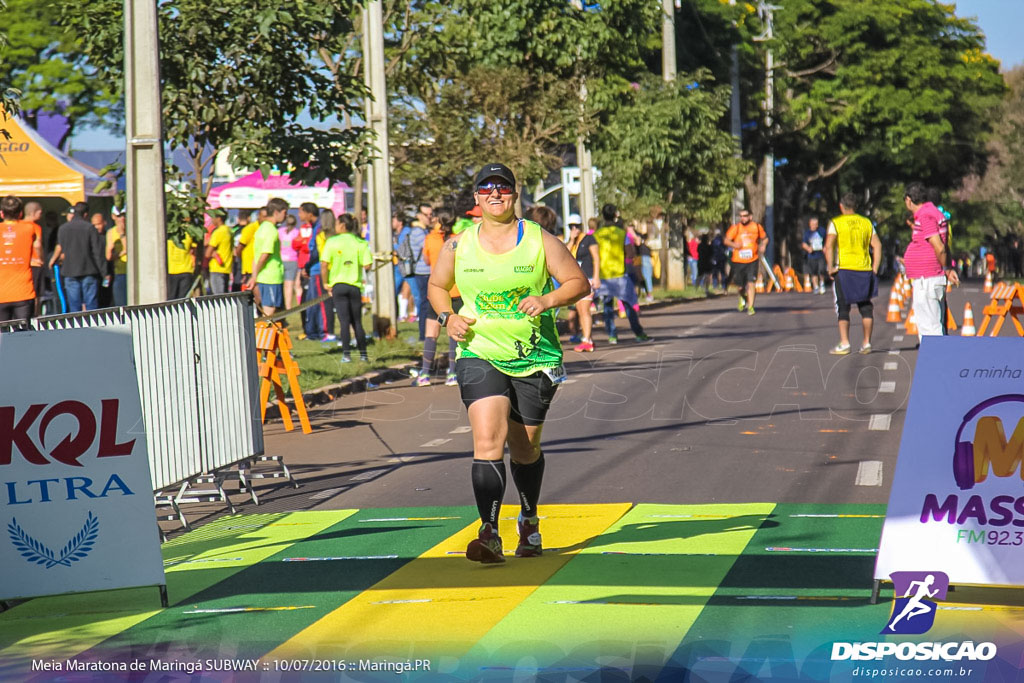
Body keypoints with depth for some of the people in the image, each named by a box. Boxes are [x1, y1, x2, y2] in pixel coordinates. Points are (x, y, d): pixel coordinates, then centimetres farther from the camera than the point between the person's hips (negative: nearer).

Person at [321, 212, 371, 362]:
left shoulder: (332, 242, -5)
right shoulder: (361, 243, 1)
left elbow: (324, 264, -10)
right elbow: (367, 265, -6)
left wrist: (326, 283, 2)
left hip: (338, 284, -2)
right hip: (355, 285, 2)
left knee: (344, 321, -2)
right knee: (357, 322, 12)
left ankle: (346, 354, -7)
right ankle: (363, 354, 14)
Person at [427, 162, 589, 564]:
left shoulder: (540, 240, -1)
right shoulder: (459, 245, 4)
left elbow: (578, 283, 1)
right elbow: (437, 286, 19)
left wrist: (546, 300, -17)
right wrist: (448, 317, -1)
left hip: (534, 358, 0)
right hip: (479, 355, 0)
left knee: (525, 448, 12)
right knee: (488, 439, -19)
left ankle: (529, 521, 37)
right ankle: (489, 535, -25)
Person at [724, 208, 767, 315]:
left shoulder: (757, 227, 3)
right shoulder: (735, 228, -2)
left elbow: (765, 238, 19)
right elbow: (726, 240, -7)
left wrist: (763, 246, 0)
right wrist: (734, 244, -26)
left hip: (752, 261, 0)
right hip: (738, 261, 0)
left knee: (750, 283, -12)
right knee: (740, 286, 9)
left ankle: (750, 306, -6)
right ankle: (742, 299, 42)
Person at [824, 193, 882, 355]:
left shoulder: (835, 223, -1)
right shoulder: (867, 223, 10)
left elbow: (829, 246, -12)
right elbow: (877, 245, 5)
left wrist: (830, 267, -8)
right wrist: (875, 268, 7)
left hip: (844, 269, -3)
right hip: (864, 269, 3)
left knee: (843, 307, 1)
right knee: (866, 306, 10)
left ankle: (844, 343, -4)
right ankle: (866, 343, 11)